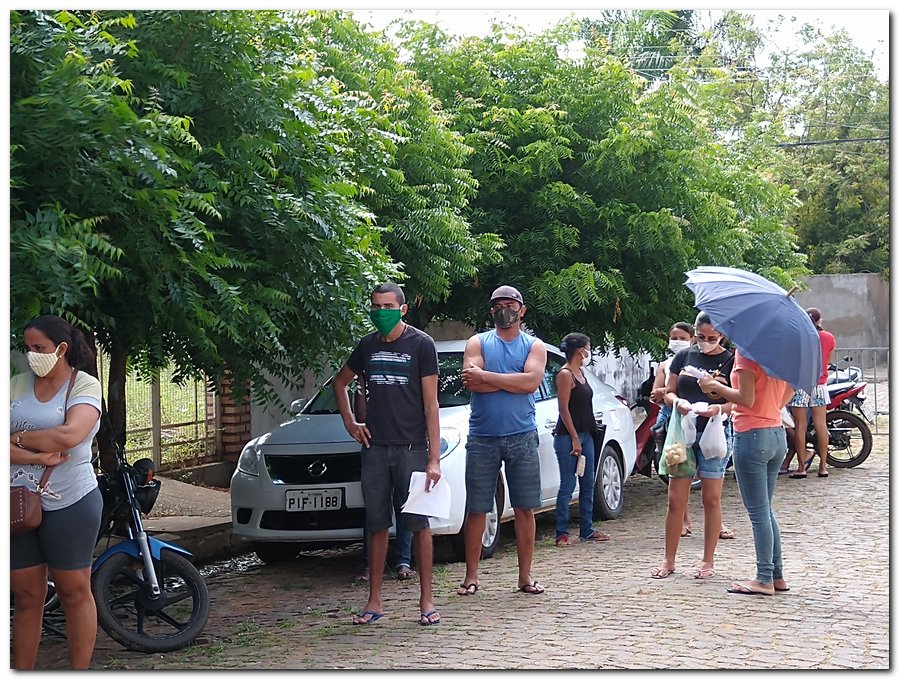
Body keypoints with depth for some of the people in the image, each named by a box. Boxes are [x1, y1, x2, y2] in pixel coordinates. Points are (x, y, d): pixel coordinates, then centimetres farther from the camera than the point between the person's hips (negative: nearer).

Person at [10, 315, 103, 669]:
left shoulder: (85, 385, -3)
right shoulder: (16, 385, 8)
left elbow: (70, 435, -19)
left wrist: (19, 438, -8)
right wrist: (38, 456, -15)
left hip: (69, 504, -4)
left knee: (74, 591, 5)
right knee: (26, 596, 8)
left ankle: (80, 669, 13)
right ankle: (22, 668, 14)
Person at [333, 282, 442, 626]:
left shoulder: (421, 344, -2)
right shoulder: (367, 346, 10)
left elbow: (431, 404, -5)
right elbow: (340, 382, 28)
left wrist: (434, 458, -11)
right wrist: (350, 423, 14)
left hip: (411, 448, -4)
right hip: (374, 448, 4)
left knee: (419, 523, -1)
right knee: (377, 525, 7)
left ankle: (426, 600, 5)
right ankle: (374, 601, 13)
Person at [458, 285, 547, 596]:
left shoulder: (534, 346, 8)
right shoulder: (478, 343, 8)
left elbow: (532, 381, -11)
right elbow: (471, 382, -9)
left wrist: (486, 376, -11)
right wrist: (513, 381, -11)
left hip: (522, 436, 0)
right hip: (482, 438, 0)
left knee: (525, 508, 3)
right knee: (476, 509, 1)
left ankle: (525, 575, 11)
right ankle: (471, 575, 9)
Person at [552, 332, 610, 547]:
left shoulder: (580, 372, 15)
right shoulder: (565, 374, -11)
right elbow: (564, 409, -15)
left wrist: (585, 436, 16)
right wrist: (574, 438, -18)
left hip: (585, 434, 9)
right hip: (568, 436, -9)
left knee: (588, 484, 11)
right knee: (568, 485, -6)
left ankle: (587, 530, 18)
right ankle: (562, 533, -1)